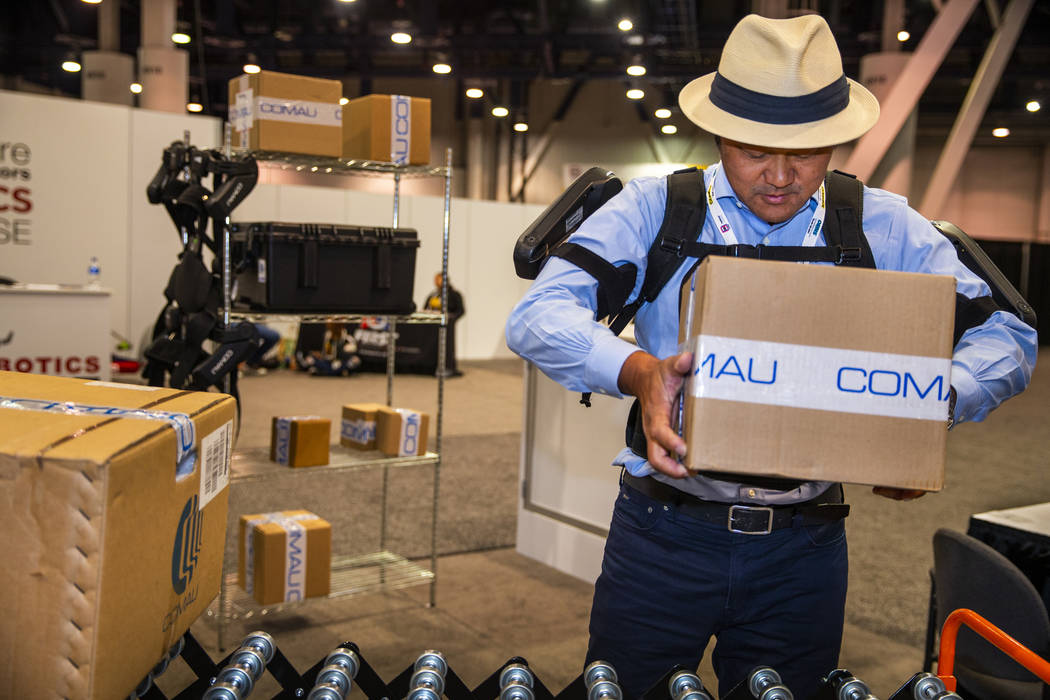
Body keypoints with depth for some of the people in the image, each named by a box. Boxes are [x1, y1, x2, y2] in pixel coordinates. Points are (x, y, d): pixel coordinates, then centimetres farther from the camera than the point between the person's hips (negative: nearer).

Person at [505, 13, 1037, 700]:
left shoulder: (886, 229, 3)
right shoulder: (656, 210, -4)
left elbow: (1004, 333, 0)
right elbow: (539, 315, -14)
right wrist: (637, 370, -34)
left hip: (805, 547, 2)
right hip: (664, 537, -1)